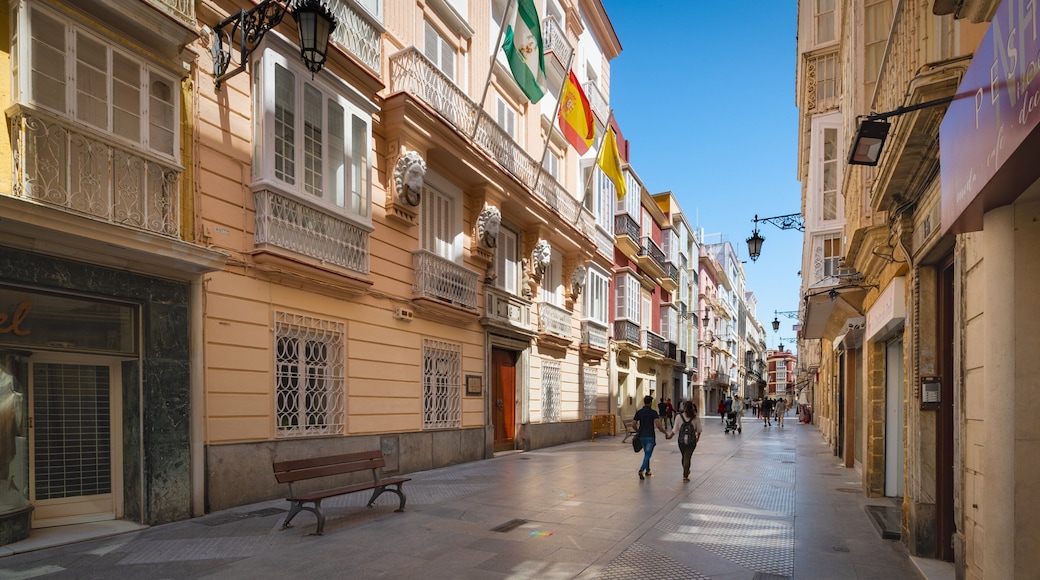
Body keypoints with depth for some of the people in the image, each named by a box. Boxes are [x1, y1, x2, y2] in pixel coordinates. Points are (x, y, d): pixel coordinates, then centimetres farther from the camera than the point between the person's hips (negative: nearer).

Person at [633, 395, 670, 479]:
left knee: (646, 454, 22)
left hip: (642, 436, 5)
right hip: (650, 436, -5)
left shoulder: (638, 412, 3)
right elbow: (658, 425, -19)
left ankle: (647, 471, 28)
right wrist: (666, 433, -8)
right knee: (648, 454, -4)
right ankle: (641, 470, -22)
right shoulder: (653, 412, -10)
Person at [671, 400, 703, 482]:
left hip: (681, 440, 1)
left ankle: (686, 471, 39)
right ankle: (685, 476, 3)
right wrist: (698, 437, 19)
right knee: (687, 457, 4)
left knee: (684, 457, 20)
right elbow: (699, 430, 1)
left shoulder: (679, 417, -12)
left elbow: (675, 430, -9)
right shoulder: (695, 418, -9)